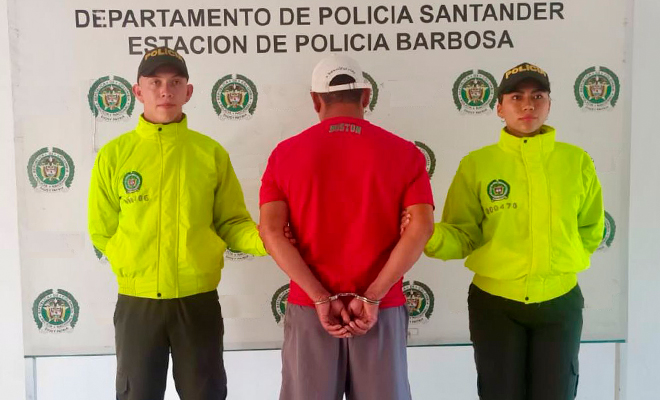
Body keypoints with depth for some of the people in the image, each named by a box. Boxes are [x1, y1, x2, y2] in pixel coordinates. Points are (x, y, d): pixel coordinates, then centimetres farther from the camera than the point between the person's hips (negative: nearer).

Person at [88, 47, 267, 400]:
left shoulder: (211, 152, -2)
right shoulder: (114, 154, -1)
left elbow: (230, 223, 0)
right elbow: (101, 230, 4)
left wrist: (263, 240, -18)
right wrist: (136, 265, -3)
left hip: (198, 301, 0)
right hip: (137, 302, 0)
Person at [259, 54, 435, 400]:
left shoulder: (285, 153, 1)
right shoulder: (404, 153, 0)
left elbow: (271, 232, -8)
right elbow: (420, 229, -11)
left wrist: (321, 299, -10)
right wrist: (372, 297, -11)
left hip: (309, 307, 1)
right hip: (381, 309, 0)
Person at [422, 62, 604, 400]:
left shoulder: (577, 161, -2)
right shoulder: (476, 164, -7)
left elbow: (591, 229, 10)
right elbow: (464, 236, -8)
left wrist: (563, 260, -2)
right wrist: (429, 236, -26)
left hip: (560, 301, 2)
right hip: (494, 301, -1)